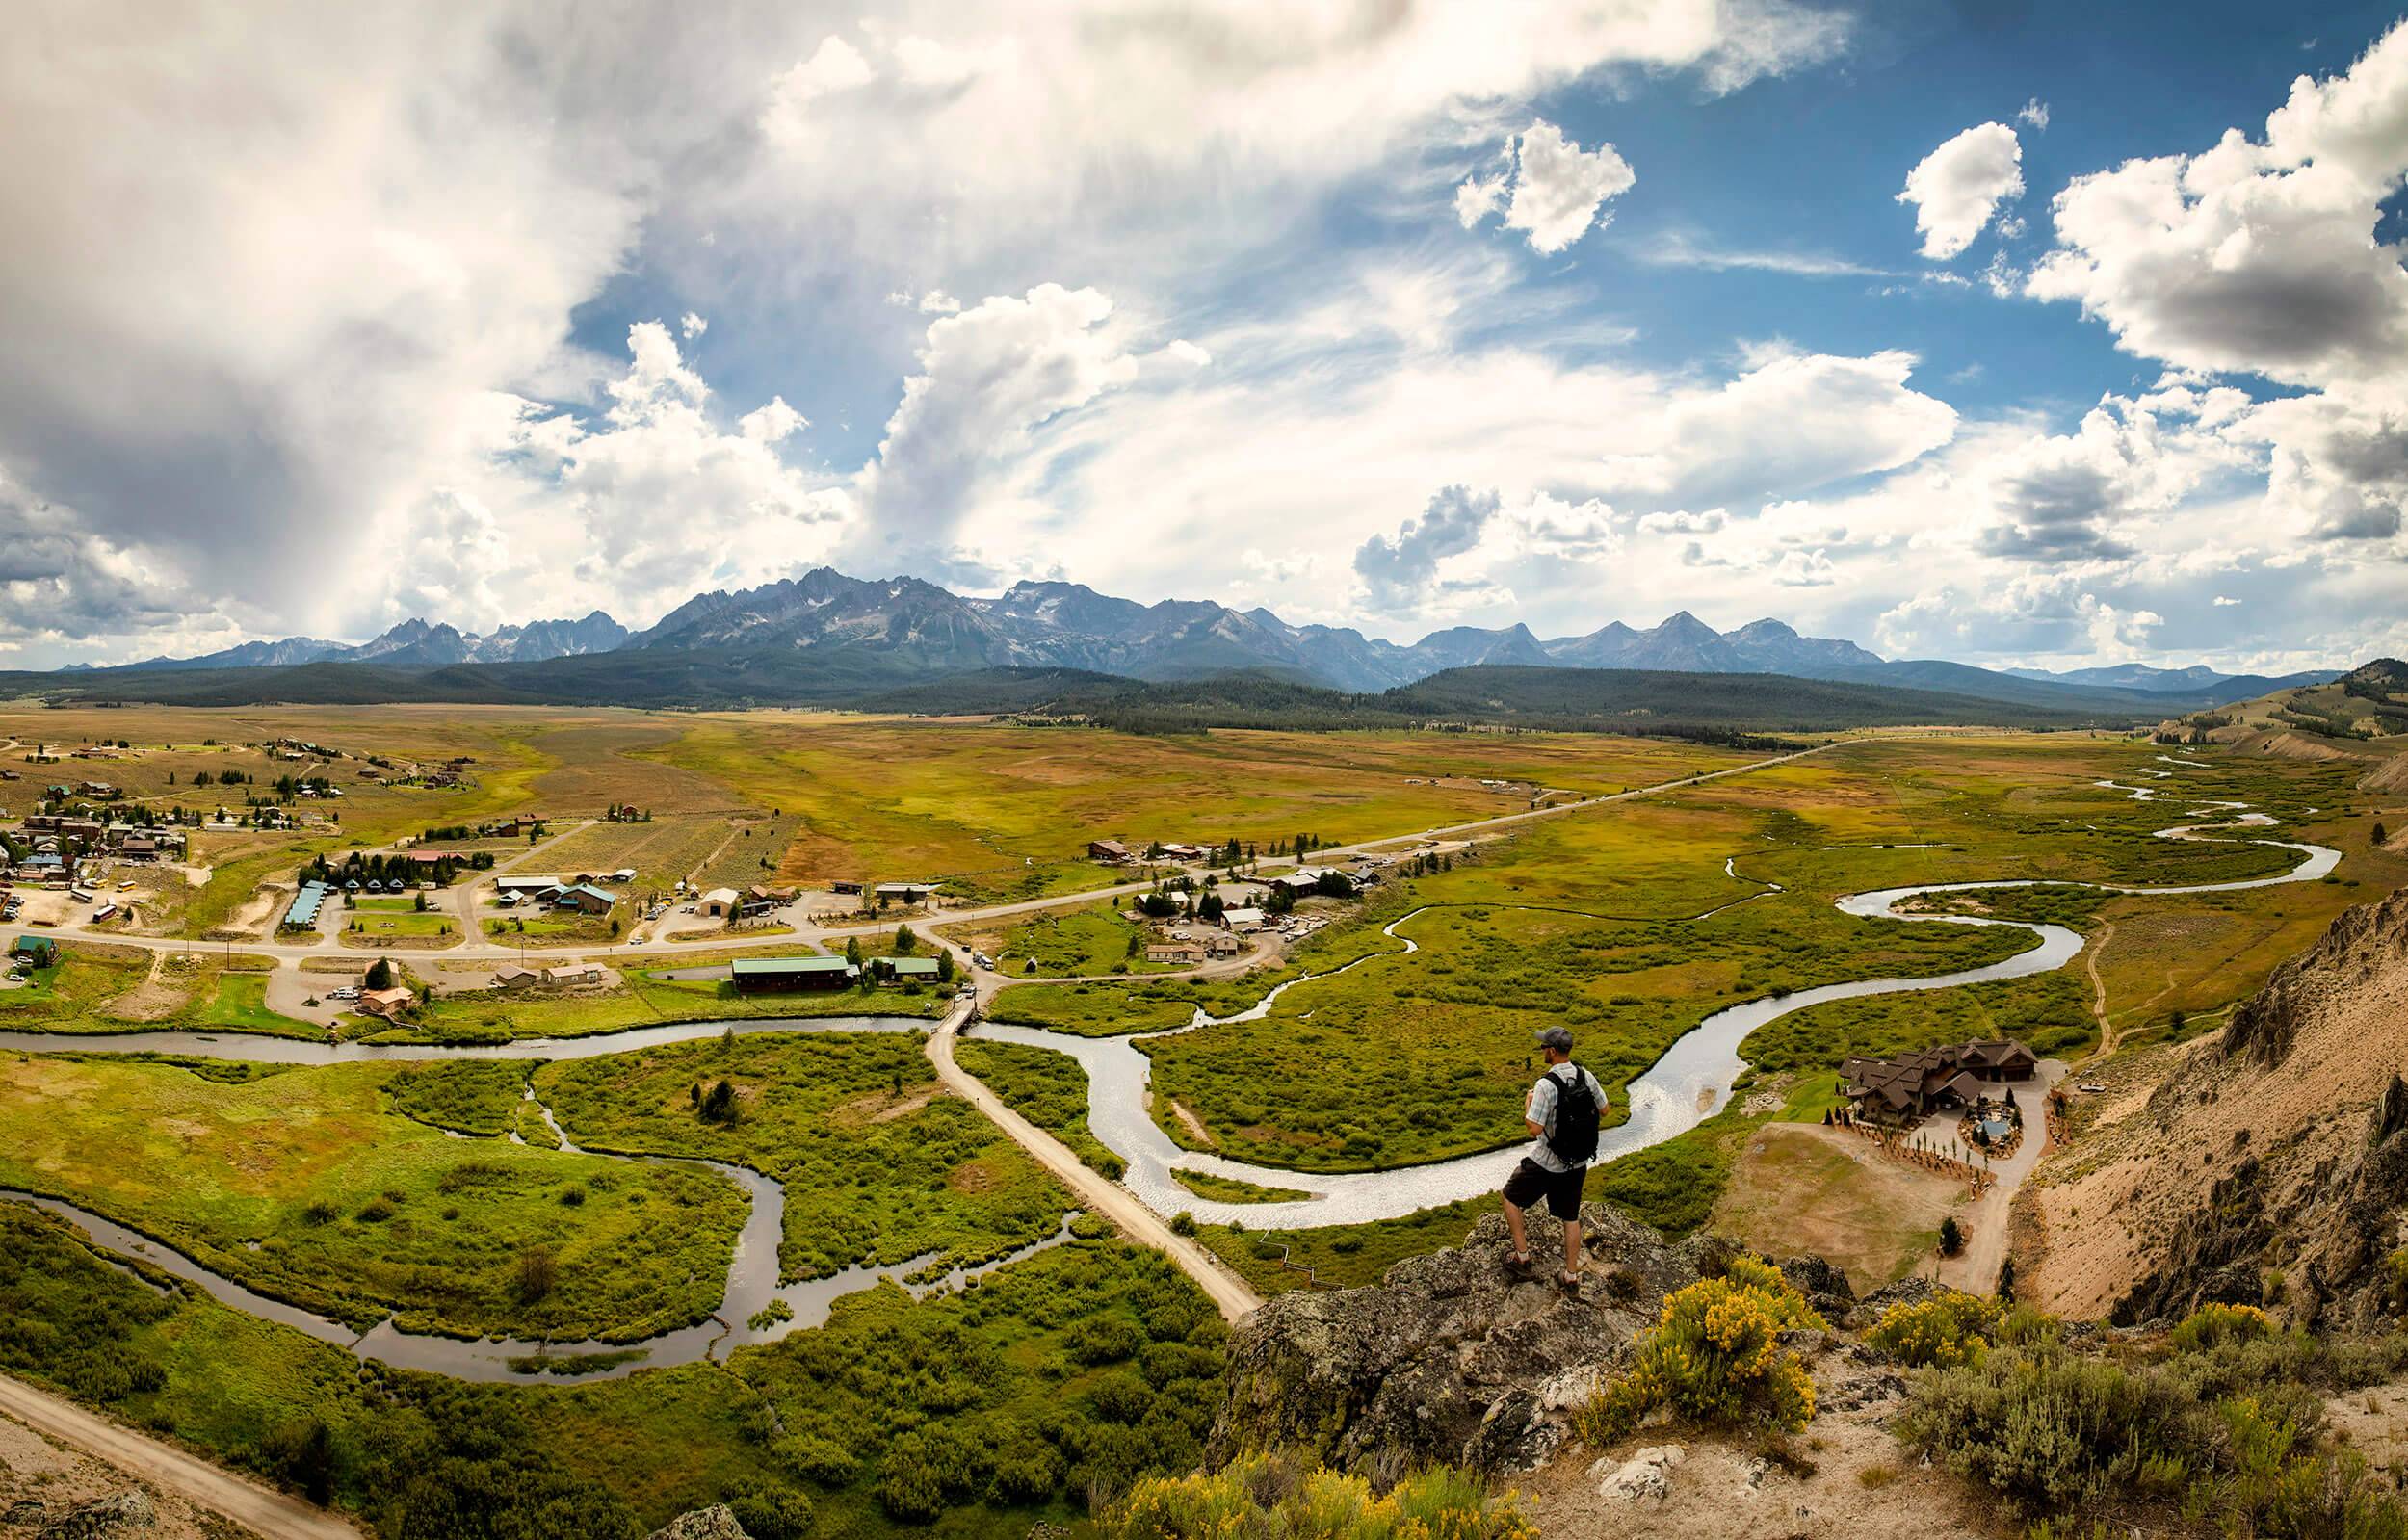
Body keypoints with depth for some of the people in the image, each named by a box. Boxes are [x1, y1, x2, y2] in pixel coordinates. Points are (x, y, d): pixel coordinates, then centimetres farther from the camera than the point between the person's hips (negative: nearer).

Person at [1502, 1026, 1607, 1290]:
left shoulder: (1546, 1085, -27)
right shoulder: (1586, 1077, -7)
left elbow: (1534, 1130, -27)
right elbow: (1603, 1111, 7)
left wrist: (1528, 1103, -10)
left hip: (1546, 1163, -6)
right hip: (1578, 1162, 6)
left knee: (1511, 1197, 18)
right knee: (1570, 1217, 20)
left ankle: (1522, 1256, 21)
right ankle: (1571, 1275, 28)